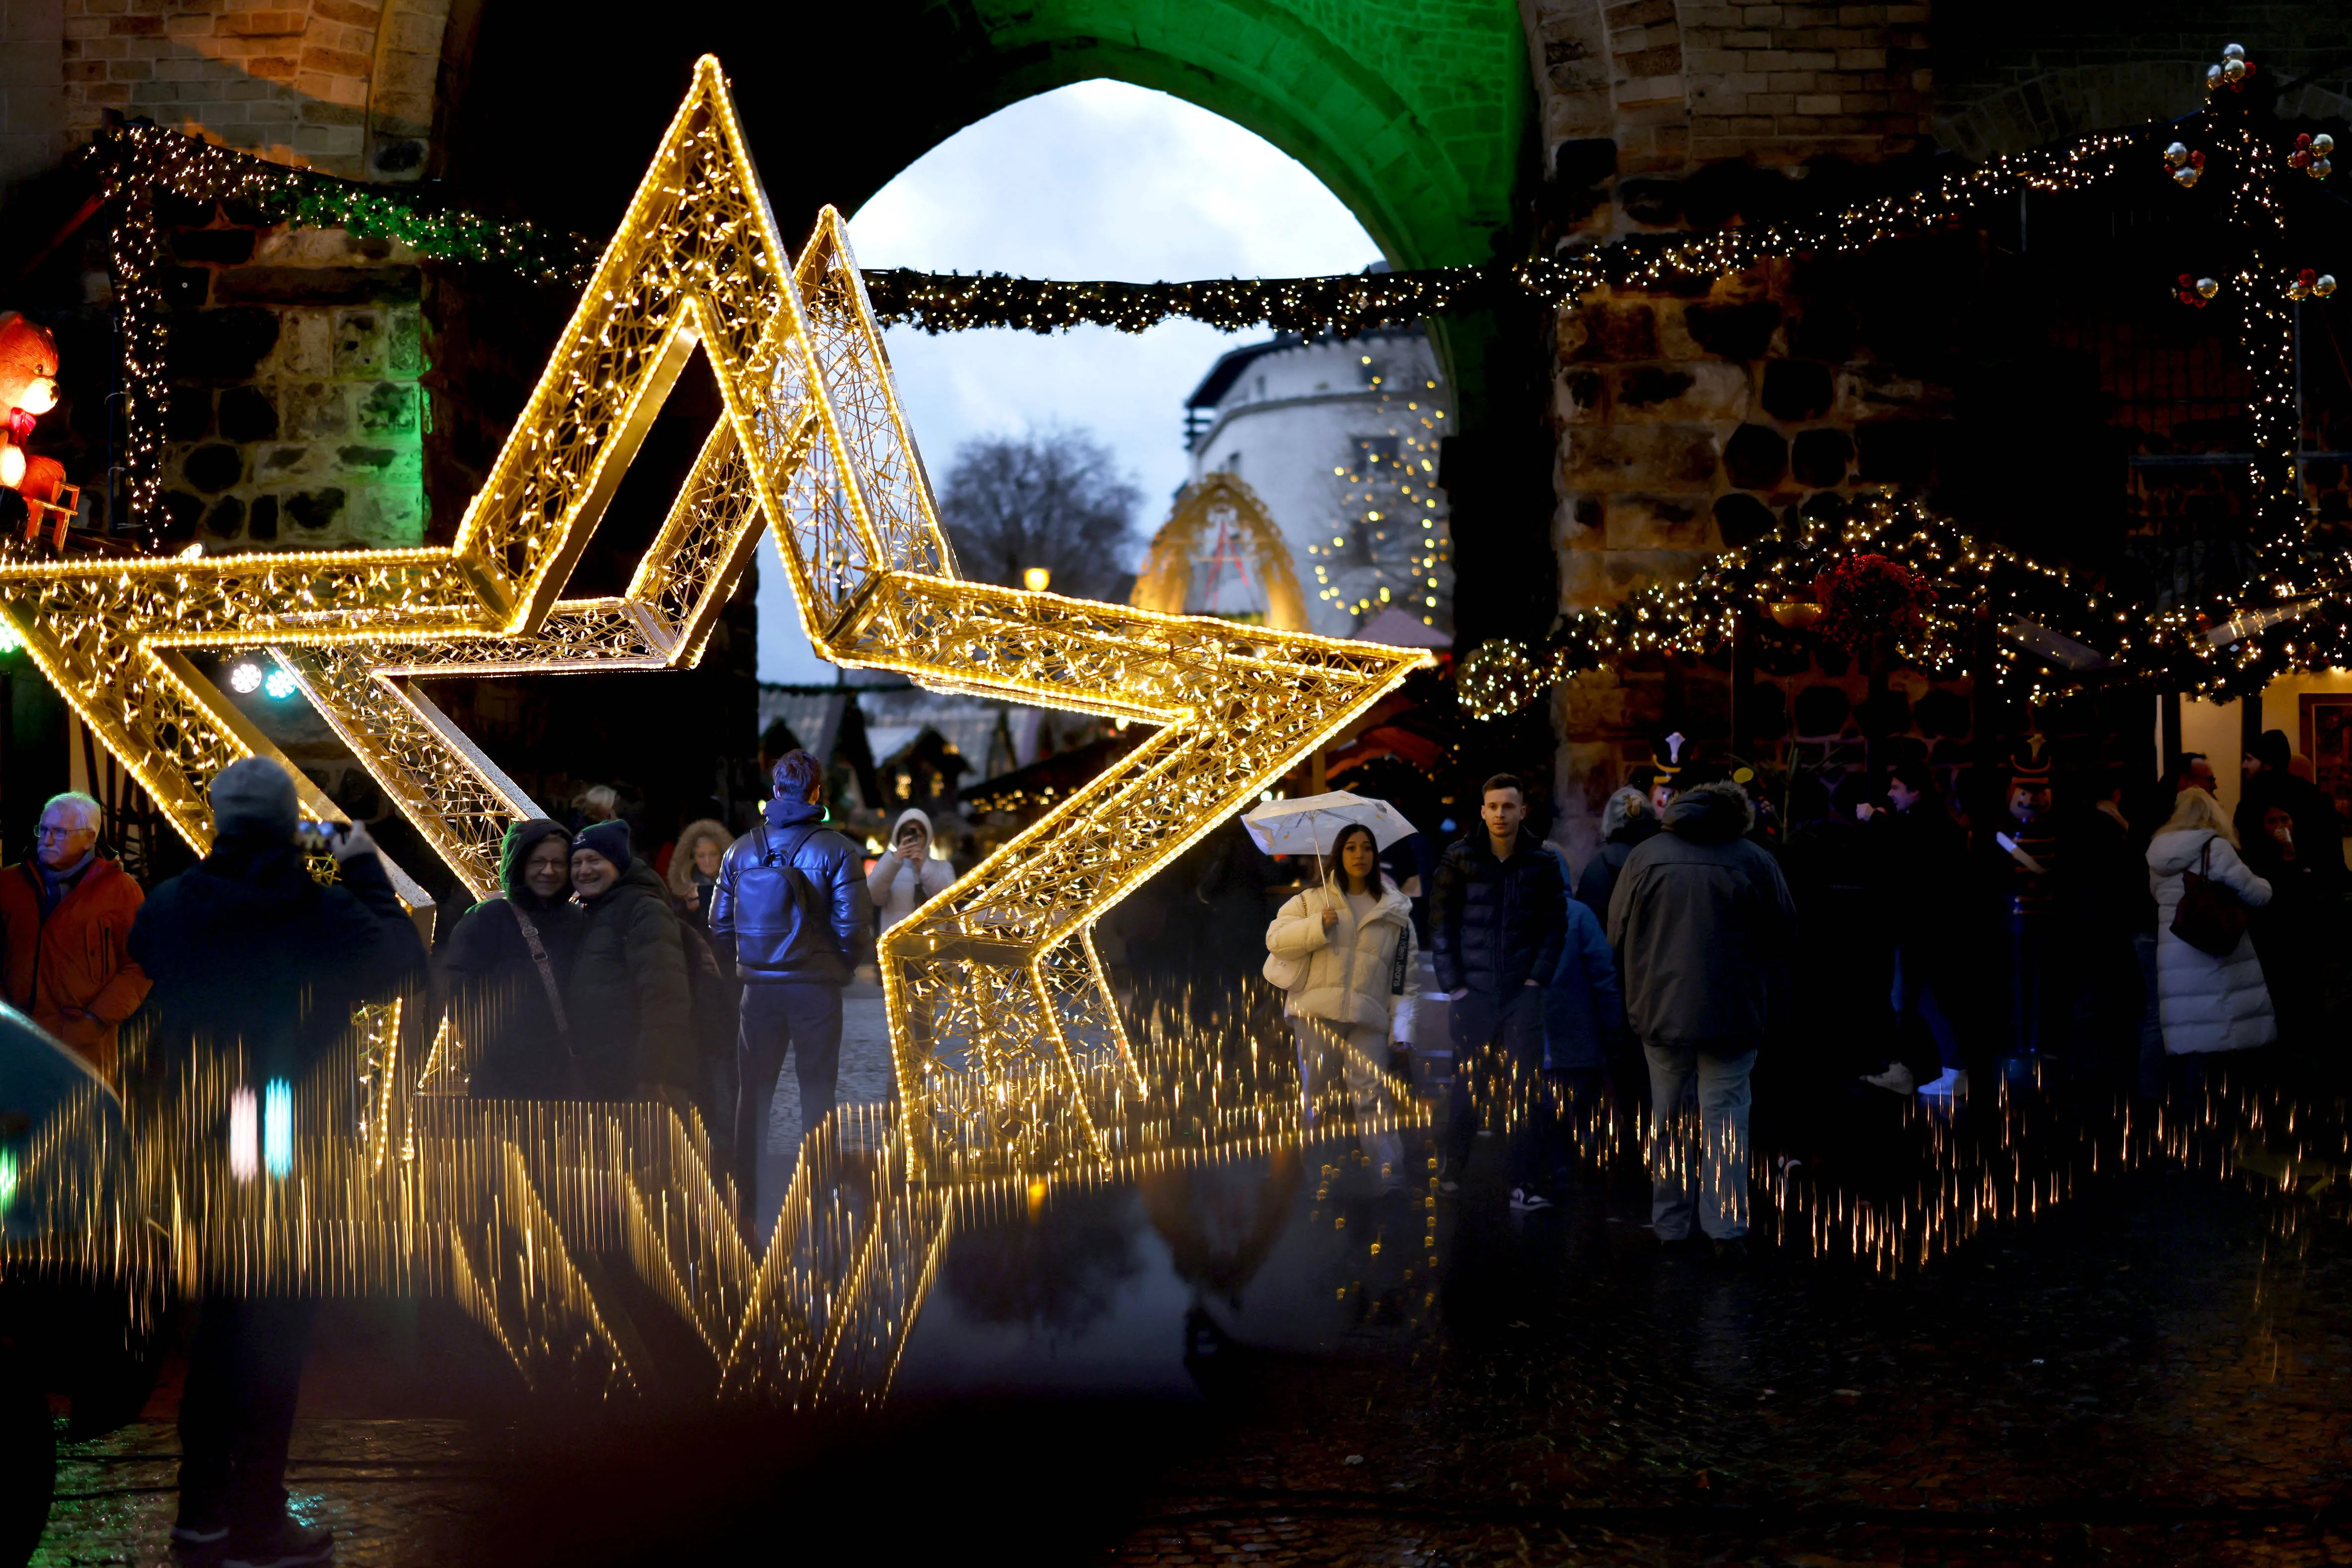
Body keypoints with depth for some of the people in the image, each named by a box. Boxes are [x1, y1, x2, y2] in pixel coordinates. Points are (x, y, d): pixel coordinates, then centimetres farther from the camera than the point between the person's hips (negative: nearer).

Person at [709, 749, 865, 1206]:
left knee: (753, 1090, 11)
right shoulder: (835, 850, -6)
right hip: (817, 987, -3)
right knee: (817, 1090, 6)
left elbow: (720, 923, 5)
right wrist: (842, 966, 7)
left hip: (758, 986, 3)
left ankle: (744, 1192, 16)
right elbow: (850, 923, -10)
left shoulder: (741, 850, 5)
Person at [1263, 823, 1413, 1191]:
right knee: (1313, 1089, 2)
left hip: (1368, 1019, 0)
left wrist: (1402, 1029, 3)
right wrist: (1318, 926, -10)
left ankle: (1390, 1173, -15)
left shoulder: (1395, 912, 14)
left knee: (1370, 1094, -11)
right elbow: (1276, 940, 4)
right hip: (1316, 1011, 1)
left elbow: (1404, 974, 12)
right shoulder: (1312, 900, 13)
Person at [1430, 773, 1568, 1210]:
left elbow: (1555, 928, 8)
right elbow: (1441, 924, 4)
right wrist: (1452, 984, -2)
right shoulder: (1460, 859, 2)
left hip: (1522, 993, 0)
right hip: (1472, 992, 0)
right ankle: (1452, 1172, 23)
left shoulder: (1542, 862, 4)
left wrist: (1538, 979, -2)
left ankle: (1525, 1186, -1)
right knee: (1468, 1088, 6)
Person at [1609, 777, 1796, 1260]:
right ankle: (1726, 1229, -2)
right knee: (1725, 1116, 3)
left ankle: (1670, 1225, 18)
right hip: (1732, 1015, -2)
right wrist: (1766, 1000, 16)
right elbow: (1783, 934, 2)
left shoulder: (1645, 857, -1)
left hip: (1661, 1009, 2)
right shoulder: (1756, 862, -5)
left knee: (1667, 1116, 12)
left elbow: (1617, 933, 5)